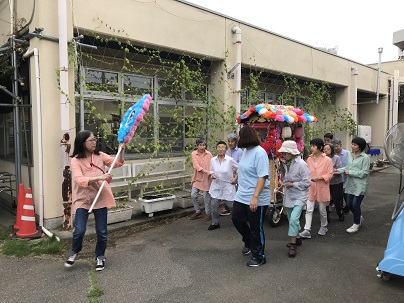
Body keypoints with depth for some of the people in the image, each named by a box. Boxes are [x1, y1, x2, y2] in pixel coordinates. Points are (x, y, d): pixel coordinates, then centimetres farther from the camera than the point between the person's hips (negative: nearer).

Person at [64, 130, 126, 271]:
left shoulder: (99, 156, 3)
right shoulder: (76, 160, -9)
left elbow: (118, 163, 5)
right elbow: (80, 180, -21)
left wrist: (121, 149, -10)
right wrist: (99, 177, -31)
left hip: (100, 198, 3)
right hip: (83, 199, -3)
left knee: (102, 232, 7)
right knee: (79, 231, -8)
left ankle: (100, 257, 32)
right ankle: (74, 252, 26)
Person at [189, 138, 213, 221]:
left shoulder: (208, 154, -5)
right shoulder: (193, 154, -5)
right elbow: (196, 166, -15)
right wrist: (206, 171, -26)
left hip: (206, 178, -2)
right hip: (197, 178, 2)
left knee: (206, 196, 3)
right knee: (193, 195, 4)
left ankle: (208, 213, 20)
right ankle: (197, 211, 24)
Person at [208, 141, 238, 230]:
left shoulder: (230, 160, -12)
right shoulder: (213, 160, -2)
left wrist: (235, 178, -5)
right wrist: (212, 174, -9)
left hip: (227, 186, -3)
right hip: (216, 185, 3)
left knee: (231, 205, 4)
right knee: (214, 205, -2)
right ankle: (215, 223, 15)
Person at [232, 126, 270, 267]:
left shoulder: (259, 152, -19)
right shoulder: (245, 151, 8)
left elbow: (262, 177, -25)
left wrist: (255, 197, -29)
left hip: (256, 199, -9)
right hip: (242, 196, 9)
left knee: (255, 228, 5)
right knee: (237, 219, 17)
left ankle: (258, 257, 25)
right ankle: (249, 242, 43)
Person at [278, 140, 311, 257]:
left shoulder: (301, 164, -19)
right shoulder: (286, 163, 1)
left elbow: (307, 183, -17)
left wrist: (292, 184, -18)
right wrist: (284, 182, 0)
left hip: (299, 196, -7)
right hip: (288, 195, 8)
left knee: (294, 218, -18)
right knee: (291, 219, 17)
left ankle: (293, 244, -5)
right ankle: (297, 238, 37)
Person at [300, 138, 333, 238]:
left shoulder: (327, 160, -8)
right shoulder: (309, 159, 3)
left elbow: (330, 174, -10)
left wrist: (318, 178, -21)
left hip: (322, 188, -3)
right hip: (310, 188, 3)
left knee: (322, 210, 12)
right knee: (309, 209, -3)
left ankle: (324, 227, 36)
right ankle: (307, 230, -2)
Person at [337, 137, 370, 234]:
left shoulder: (365, 157, -13)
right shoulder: (350, 154, 7)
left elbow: (363, 173, -17)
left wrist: (349, 172, -16)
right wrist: (338, 170, 1)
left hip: (360, 185, -7)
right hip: (350, 184, 7)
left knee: (355, 204, -2)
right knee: (349, 204, 12)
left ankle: (356, 224, 18)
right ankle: (359, 218, 39)